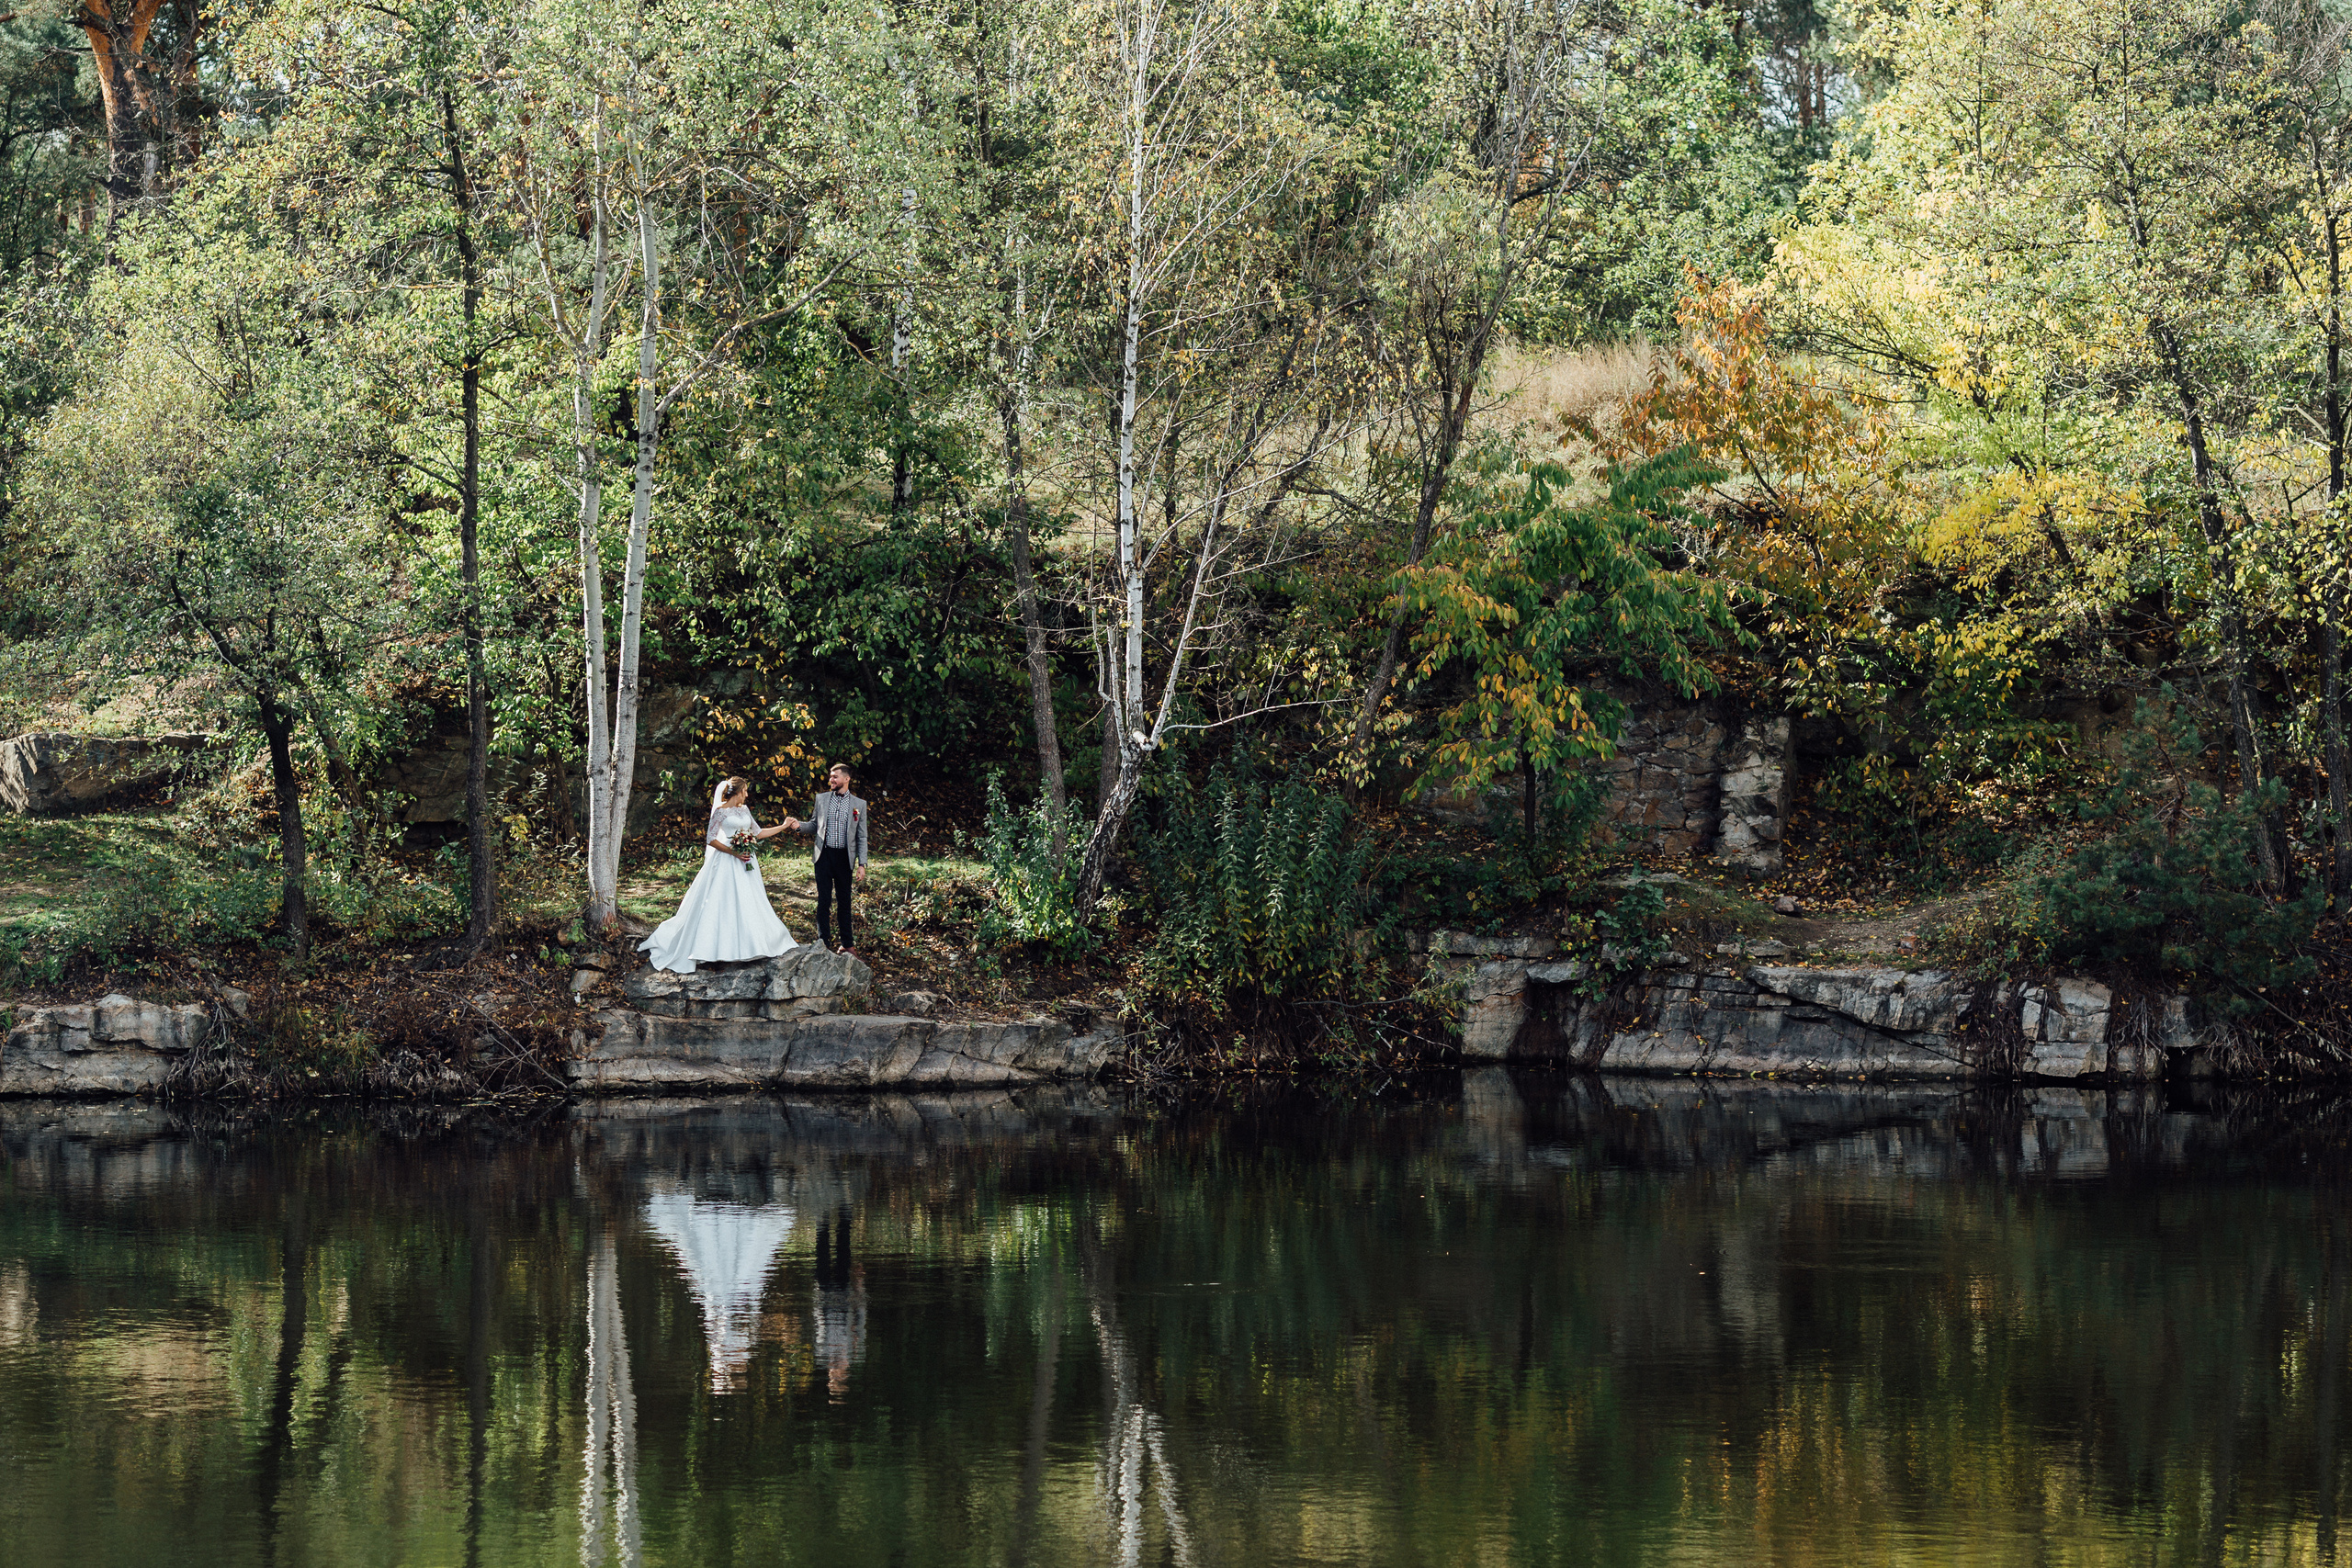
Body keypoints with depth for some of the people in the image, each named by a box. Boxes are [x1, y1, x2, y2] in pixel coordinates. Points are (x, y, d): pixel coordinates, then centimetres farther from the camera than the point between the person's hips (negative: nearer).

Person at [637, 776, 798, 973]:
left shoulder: (744, 810, 13)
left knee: (747, 904, 6)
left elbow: (758, 833, 20)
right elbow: (711, 839, -11)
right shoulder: (721, 811, -8)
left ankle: (743, 948, 11)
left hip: (746, 864, 7)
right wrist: (733, 852, -17)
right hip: (727, 865, -7)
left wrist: (784, 826, 18)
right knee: (722, 904, -8)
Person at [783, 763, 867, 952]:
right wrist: (799, 825, -9)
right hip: (824, 856, 1)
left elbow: (861, 837, 3)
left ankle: (846, 943, 19)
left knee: (844, 901, 8)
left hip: (845, 858, -1)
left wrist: (862, 864, -2)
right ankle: (823, 942, 7)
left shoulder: (859, 805, 2)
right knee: (824, 901, 1)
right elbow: (814, 826, 13)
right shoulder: (821, 799, 6)